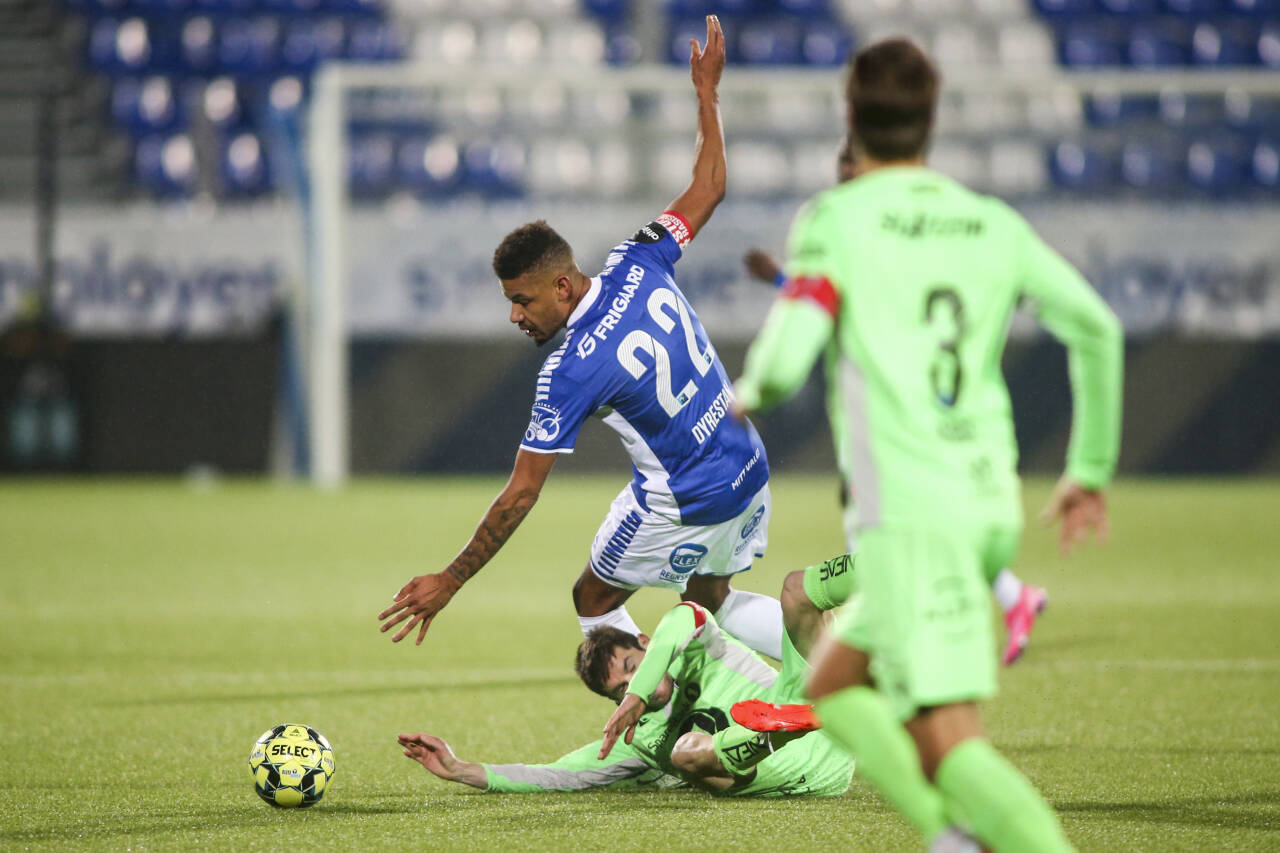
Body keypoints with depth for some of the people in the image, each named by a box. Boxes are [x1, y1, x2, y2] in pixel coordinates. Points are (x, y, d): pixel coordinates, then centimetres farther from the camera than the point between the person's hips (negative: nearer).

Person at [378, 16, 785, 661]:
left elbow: (520, 495, -21)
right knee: (709, 604, 25)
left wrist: (448, 582, -16)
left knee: (594, 600, 14)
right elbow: (709, 189, 7)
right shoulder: (637, 266, -9)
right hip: (749, 469, 8)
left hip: (685, 505, -8)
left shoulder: (570, 372, -25)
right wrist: (707, 92, 18)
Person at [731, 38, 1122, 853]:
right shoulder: (996, 226, 12)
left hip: (910, 517, -6)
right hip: (993, 505, 6)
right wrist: (1091, 470, 12)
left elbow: (784, 362, -12)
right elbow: (1096, 328, 3)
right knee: (833, 685, 21)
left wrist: (749, 393, 12)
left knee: (947, 745, -12)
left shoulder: (836, 219, -2)